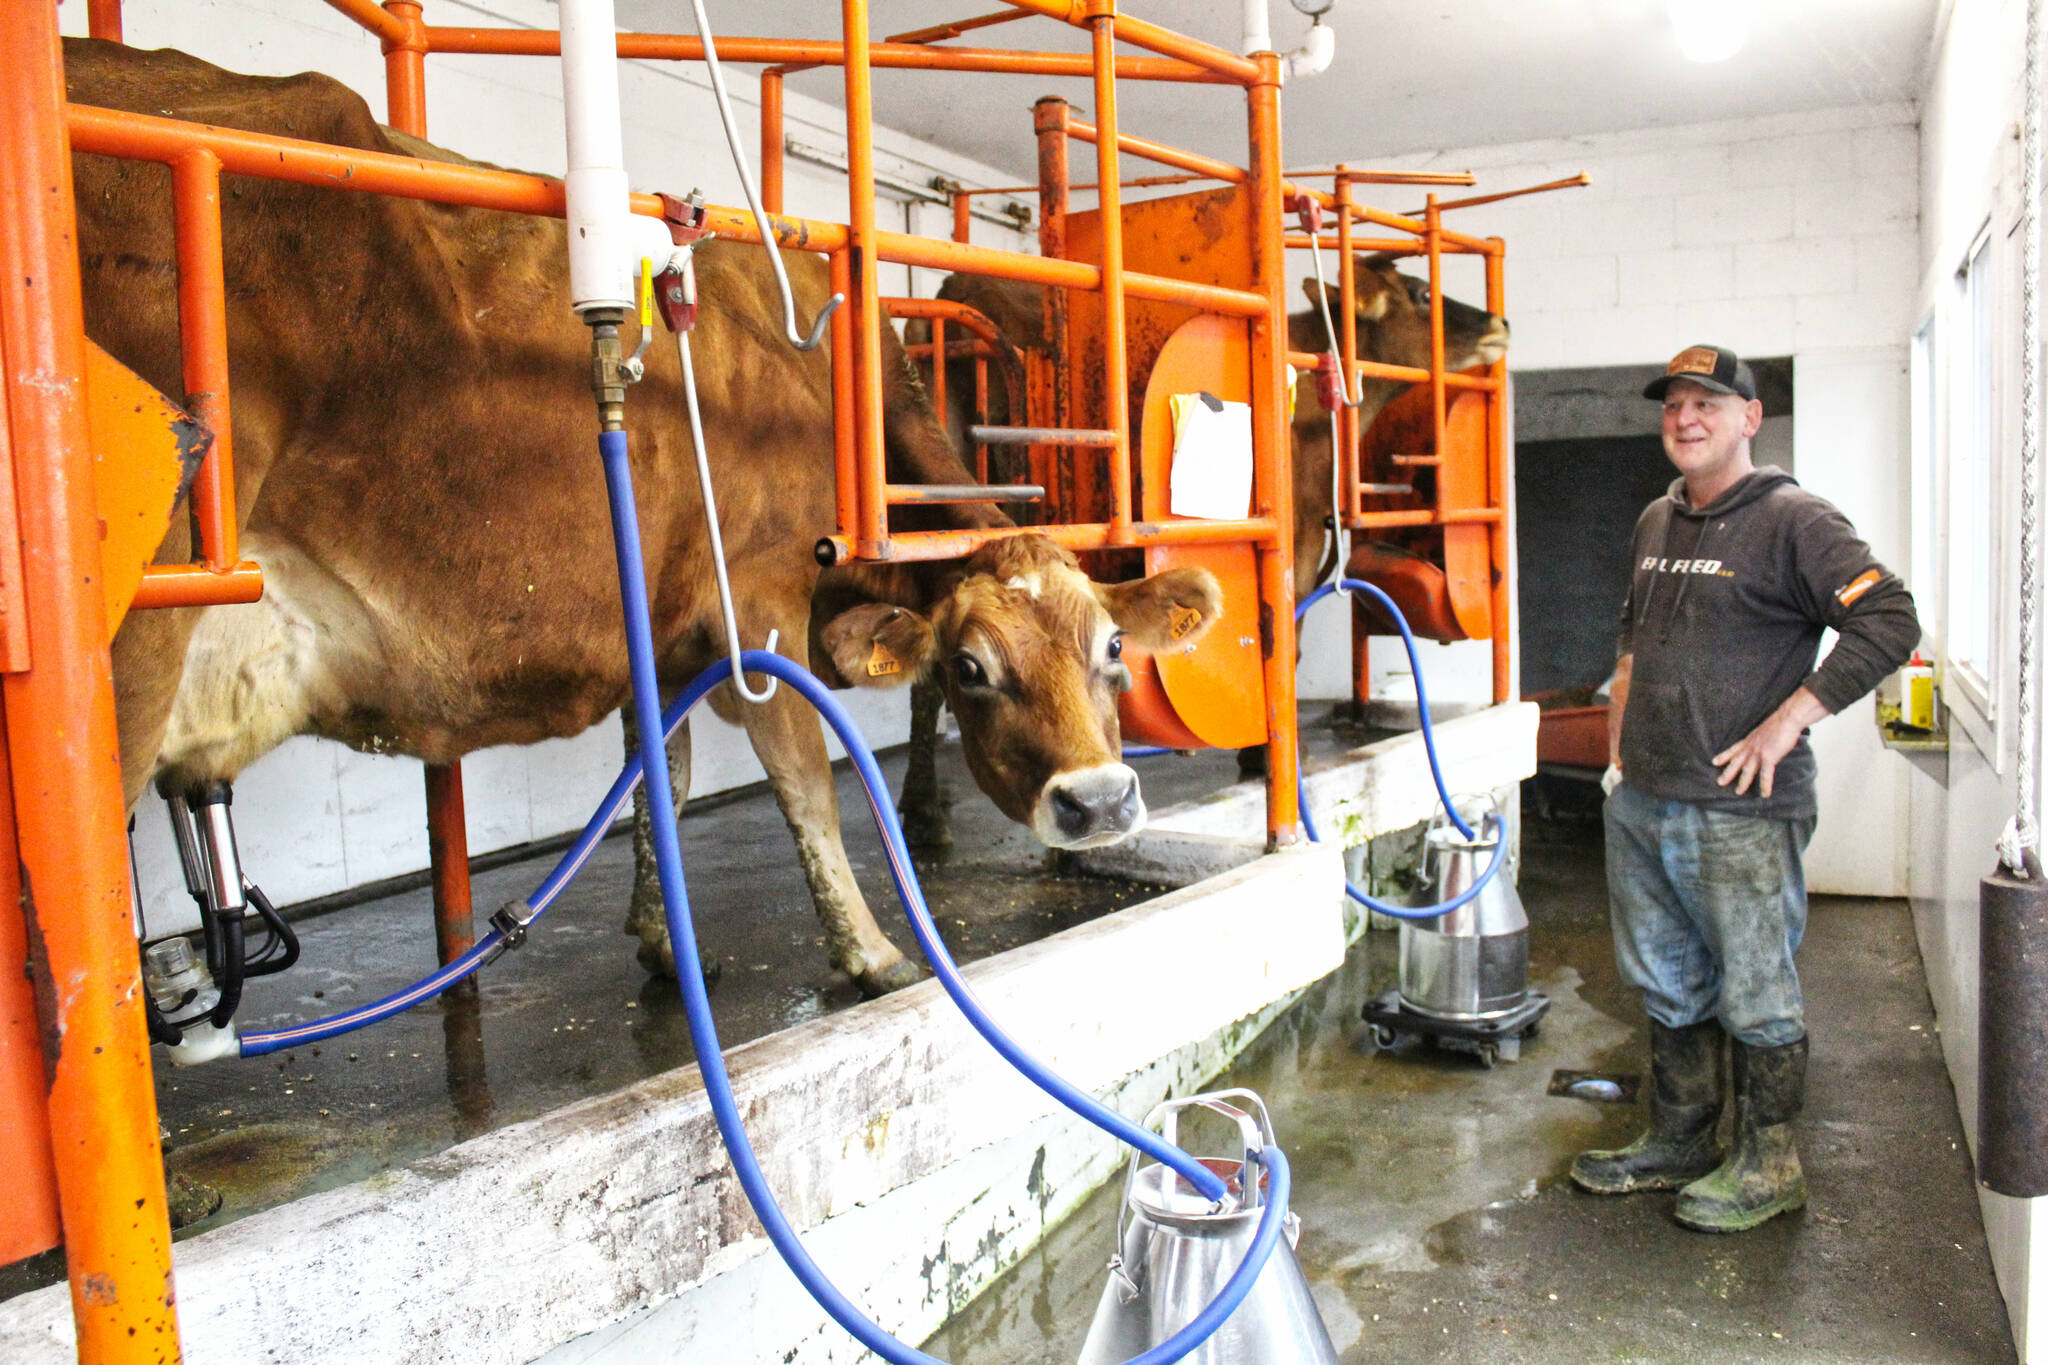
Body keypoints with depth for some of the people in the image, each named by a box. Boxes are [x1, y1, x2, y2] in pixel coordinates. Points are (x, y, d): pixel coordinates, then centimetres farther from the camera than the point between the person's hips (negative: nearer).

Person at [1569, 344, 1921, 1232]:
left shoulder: (1793, 520, -9)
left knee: (1755, 996, 3)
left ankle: (1767, 1164, 19)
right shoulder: (1656, 523, 14)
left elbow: (1890, 621, -18)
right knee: (1667, 987, 16)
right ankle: (1677, 1143, 30)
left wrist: (1789, 720, -20)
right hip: (1640, 803, 7)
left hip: (1742, 815, -7)